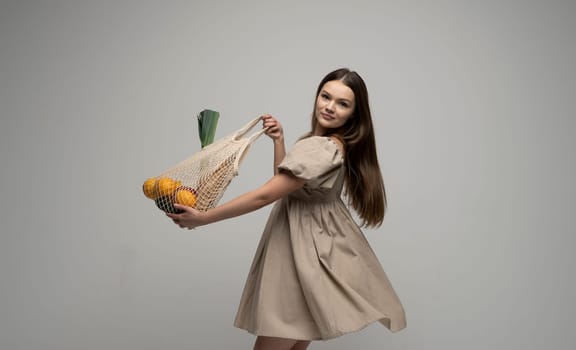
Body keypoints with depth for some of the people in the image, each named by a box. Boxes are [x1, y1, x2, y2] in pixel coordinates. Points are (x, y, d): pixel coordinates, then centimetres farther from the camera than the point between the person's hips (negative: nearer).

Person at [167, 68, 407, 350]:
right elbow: (286, 183, 13)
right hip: (309, 243, 10)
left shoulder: (320, 149, -24)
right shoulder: (334, 143, 7)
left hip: (304, 251, -10)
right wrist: (278, 140, 1)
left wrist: (202, 218, -19)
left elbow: (266, 195, -24)